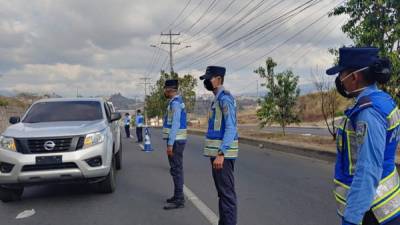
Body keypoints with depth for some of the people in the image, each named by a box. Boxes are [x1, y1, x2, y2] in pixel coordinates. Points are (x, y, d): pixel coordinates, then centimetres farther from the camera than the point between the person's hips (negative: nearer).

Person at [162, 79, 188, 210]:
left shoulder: (175, 103, -16)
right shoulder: (177, 102, 16)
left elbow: (175, 125, -22)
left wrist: (170, 144, -22)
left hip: (175, 141, -10)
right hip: (177, 140, 10)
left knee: (176, 170, -6)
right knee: (176, 169, 15)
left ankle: (179, 200, -1)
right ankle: (178, 196, 25)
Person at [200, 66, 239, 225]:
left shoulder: (225, 97, -14)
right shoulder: (218, 99, 17)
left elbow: (231, 128, -22)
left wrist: (221, 154, -26)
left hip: (223, 153, -10)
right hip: (218, 152, 10)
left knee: (227, 193, -5)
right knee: (222, 192, 15)